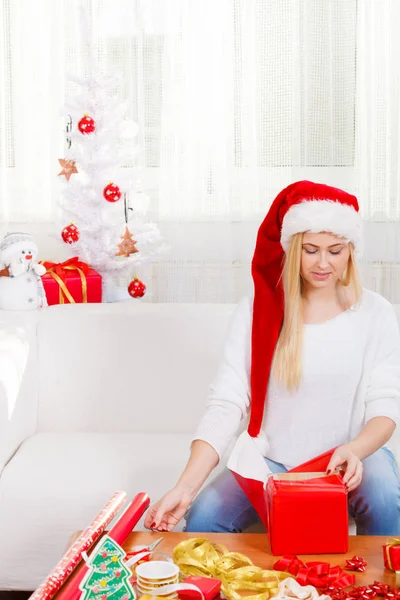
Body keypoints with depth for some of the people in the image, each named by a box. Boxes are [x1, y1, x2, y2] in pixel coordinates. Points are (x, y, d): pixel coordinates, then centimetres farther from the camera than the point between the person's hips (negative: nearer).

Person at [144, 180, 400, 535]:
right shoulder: (255, 311, -4)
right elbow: (226, 405, -11)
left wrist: (354, 451, -27)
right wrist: (186, 487, -25)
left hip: (351, 460, 0)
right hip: (272, 462, 0)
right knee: (202, 517, -24)